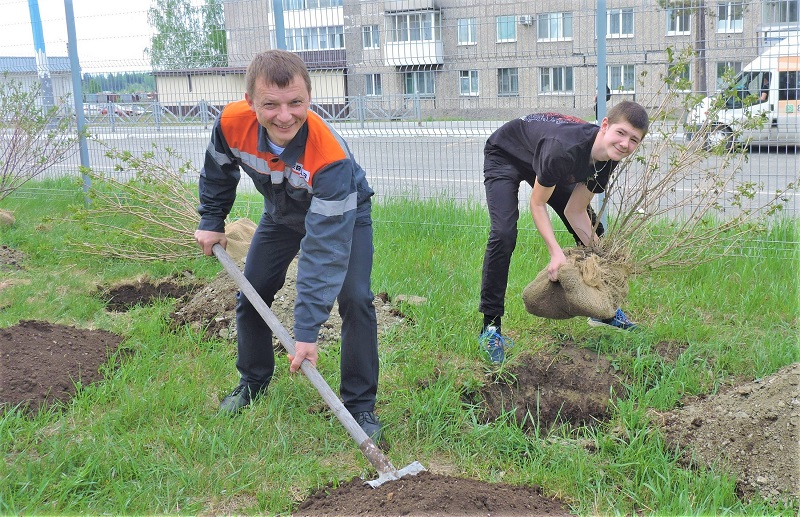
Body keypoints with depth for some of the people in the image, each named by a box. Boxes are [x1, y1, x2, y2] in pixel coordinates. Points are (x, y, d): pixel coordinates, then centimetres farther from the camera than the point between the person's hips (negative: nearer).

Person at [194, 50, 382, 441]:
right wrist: (211, 221, 2)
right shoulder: (232, 123, -31)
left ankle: (360, 405, -3)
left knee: (355, 300, -20)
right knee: (251, 295, 7)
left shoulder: (330, 155, -45)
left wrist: (307, 330, -45)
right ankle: (253, 381, 31)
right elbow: (218, 170, -4)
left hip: (343, 213, -4)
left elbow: (325, 248, -45)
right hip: (282, 214, 5)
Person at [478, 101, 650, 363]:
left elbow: (576, 211, -13)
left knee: (592, 228, 6)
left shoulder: (607, 159, -20)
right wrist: (556, 252, -36)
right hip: (504, 156, -8)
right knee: (503, 235, -26)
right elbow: (537, 204, -29)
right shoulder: (564, 149, -42)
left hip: (542, 160, 8)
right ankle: (490, 327, -15)